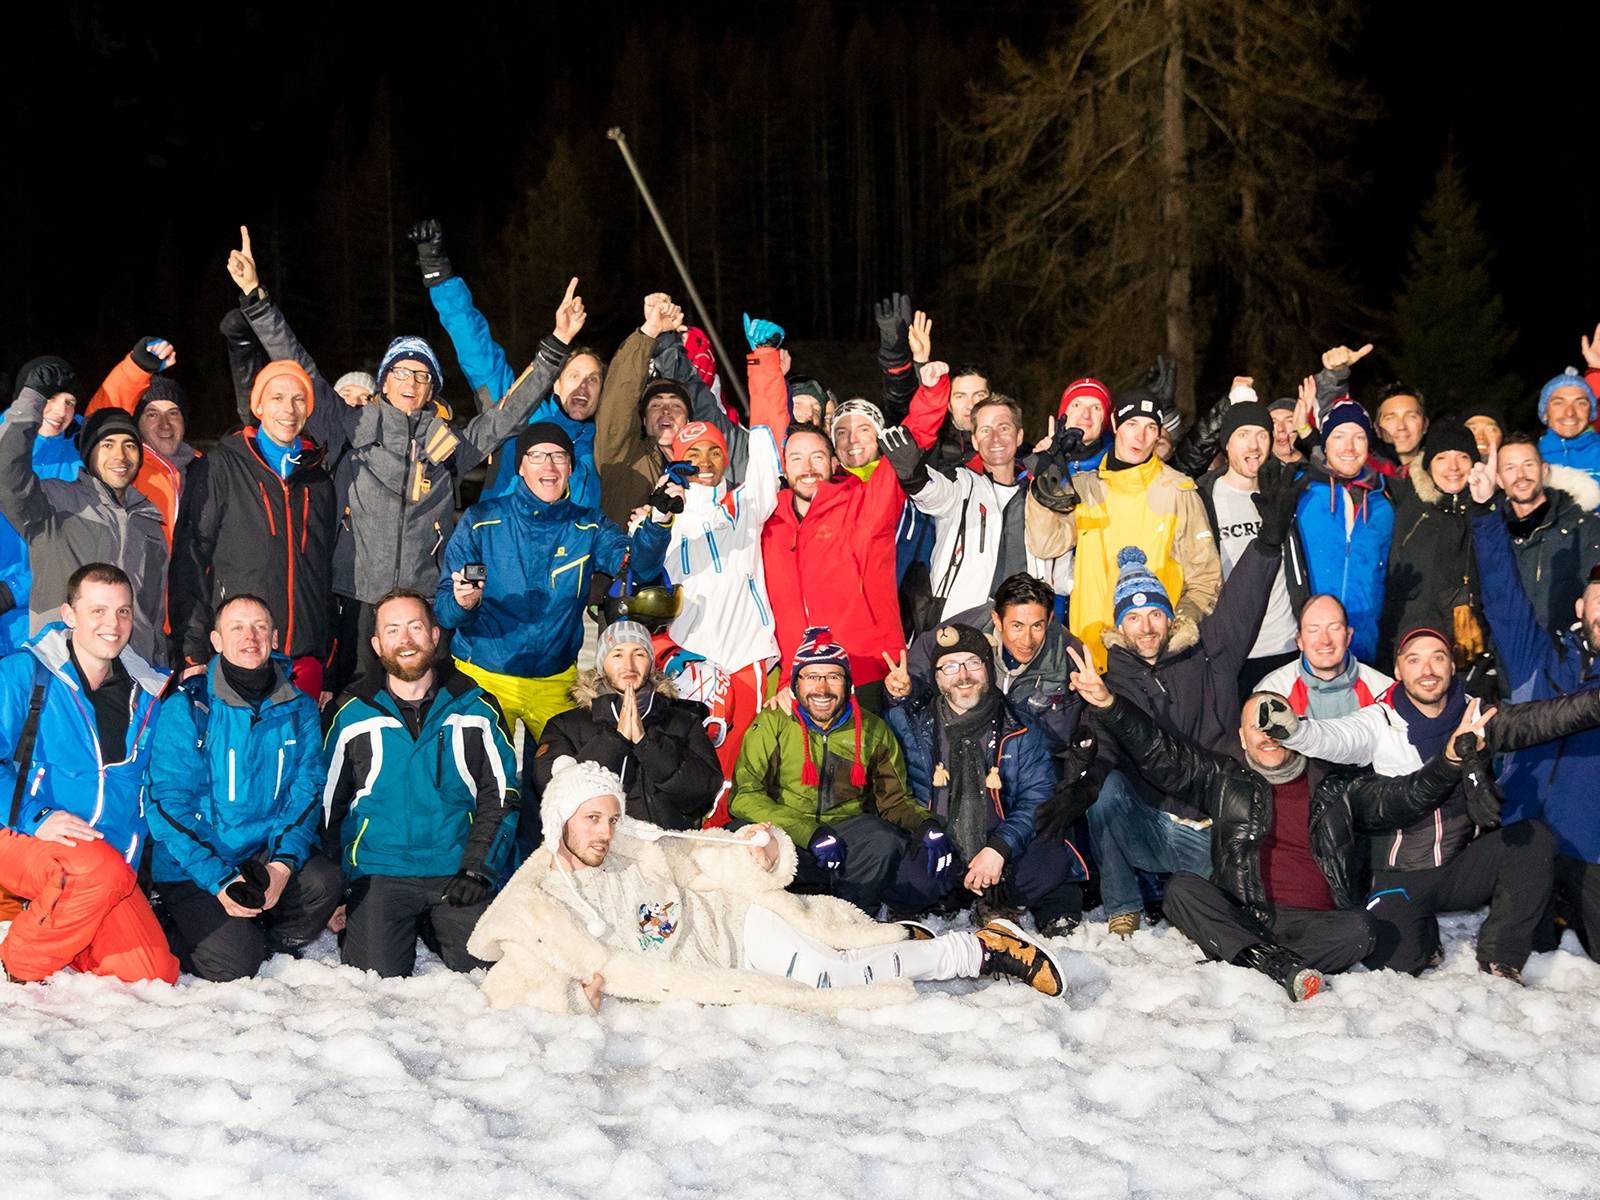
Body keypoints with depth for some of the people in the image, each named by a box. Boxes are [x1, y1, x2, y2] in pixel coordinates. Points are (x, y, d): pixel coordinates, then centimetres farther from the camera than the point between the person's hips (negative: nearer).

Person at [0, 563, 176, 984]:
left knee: (155, 972, -14)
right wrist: (36, 818, -24)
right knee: (102, 871, -37)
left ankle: (43, 925, 14)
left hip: (114, 859, 5)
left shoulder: (145, 693, 11)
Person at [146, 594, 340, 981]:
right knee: (234, 964, -22)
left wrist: (284, 862, -19)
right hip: (193, 868, -3)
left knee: (323, 882, -27)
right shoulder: (186, 708, -7)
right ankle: (170, 938, 10)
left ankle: (264, 941, 0)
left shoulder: (299, 709, 5)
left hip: (267, 854, 3)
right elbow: (169, 801, -11)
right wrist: (219, 879, -22)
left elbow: (306, 792, 1)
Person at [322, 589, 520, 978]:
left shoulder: (475, 709, 8)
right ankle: (357, 927, 13)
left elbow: (502, 797, 7)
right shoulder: (353, 717, 6)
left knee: (480, 966, -17)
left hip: (457, 873, 1)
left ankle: (431, 928, 14)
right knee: (379, 973, -21)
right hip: (379, 871, -1)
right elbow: (329, 807, 10)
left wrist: (477, 870, -6)